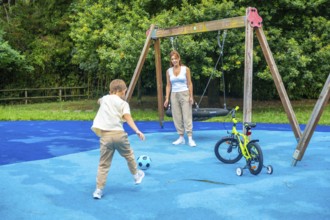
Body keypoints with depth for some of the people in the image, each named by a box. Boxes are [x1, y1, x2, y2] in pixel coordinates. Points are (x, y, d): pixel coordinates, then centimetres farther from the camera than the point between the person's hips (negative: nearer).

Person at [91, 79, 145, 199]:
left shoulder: (104, 99, 13)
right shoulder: (123, 103, 3)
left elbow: (99, 101, 38)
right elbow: (128, 117, -13)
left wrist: (111, 95, 47)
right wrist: (137, 131, -22)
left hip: (105, 135, 2)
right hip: (119, 134, -2)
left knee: (104, 164, 5)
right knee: (129, 155, 24)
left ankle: (99, 189, 0)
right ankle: (136, 175, 43)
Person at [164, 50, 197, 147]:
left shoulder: (186, 69, -2)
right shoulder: (169, 71, 5)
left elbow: (189, 83, -1)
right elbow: (168, 85, 7)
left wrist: (191, 96, -7)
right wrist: (167, 98, 2)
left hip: (184, 94, -3)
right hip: (174, 95, 3)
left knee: (187, 116, -6)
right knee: (177, 117, 4)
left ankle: (190, 138, -5)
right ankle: (181, 138, 11)